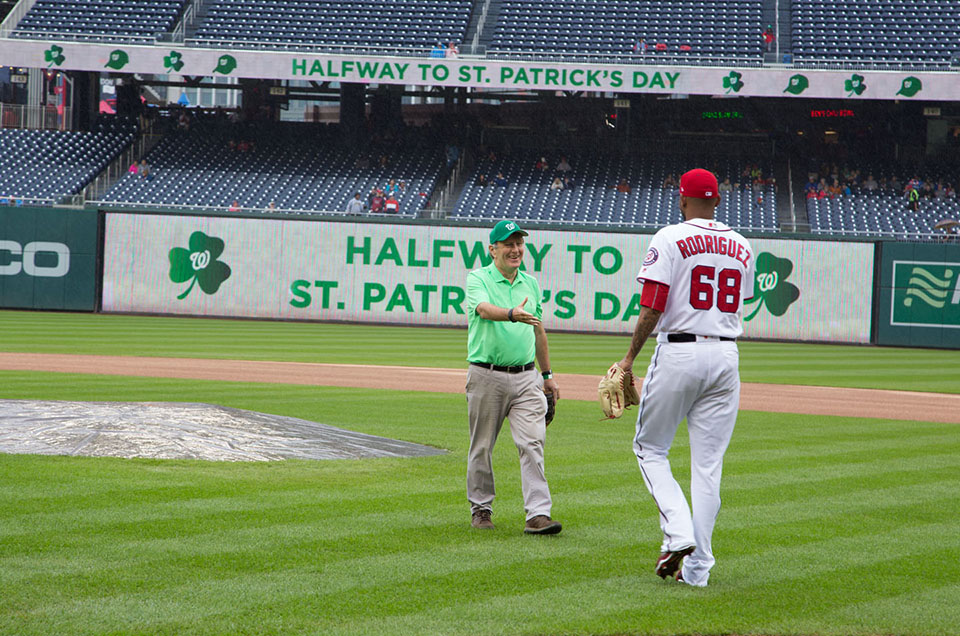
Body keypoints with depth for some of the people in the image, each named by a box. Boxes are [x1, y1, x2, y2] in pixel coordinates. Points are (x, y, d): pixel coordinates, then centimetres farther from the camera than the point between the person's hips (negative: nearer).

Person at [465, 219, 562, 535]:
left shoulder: (531, 283, 13)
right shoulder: (478, 279, -4)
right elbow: (485, 309, -26)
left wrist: (547, 374, 23)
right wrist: (512, 314, -46)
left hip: (525, 377, 3)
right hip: (486, 376, -3)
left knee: (532, 443, -9)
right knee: (482, 447, 7)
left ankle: (538, 514, -14)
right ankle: (480, 508, 22)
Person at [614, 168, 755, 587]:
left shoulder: (670, 239, -6)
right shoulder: (741, 247, 11)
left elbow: (651, 308, -12)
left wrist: (630, 357, -4)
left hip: (678, 352, -4)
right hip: (725, 355, 4)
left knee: (650, 447, 10)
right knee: (708, 464, 6)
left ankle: (678, 533, -10)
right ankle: (697, 565, 5)